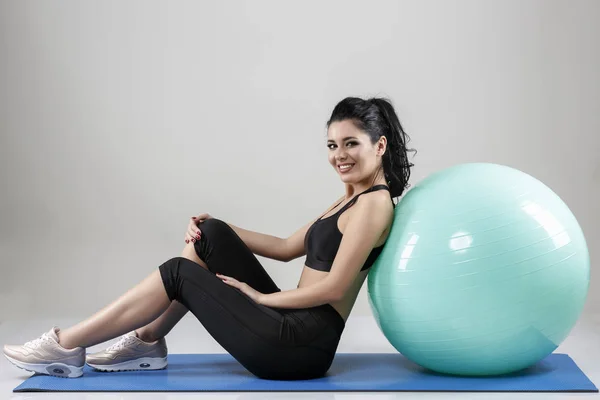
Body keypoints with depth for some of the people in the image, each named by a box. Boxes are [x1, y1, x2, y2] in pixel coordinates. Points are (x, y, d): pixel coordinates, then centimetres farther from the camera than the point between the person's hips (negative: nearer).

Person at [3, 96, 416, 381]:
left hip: (300, 347, -9)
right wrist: (214, 226, 11)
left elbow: (333, 288, -18)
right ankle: (146, 343, 11)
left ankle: (66, 348, 5)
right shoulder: (351, 199, 16)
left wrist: (262, 297, -7)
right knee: (209, 236, 5)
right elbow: (287, 248, 19)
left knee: (179, 273, -4)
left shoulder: (373, 203, -12)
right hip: (293, 329, 9)